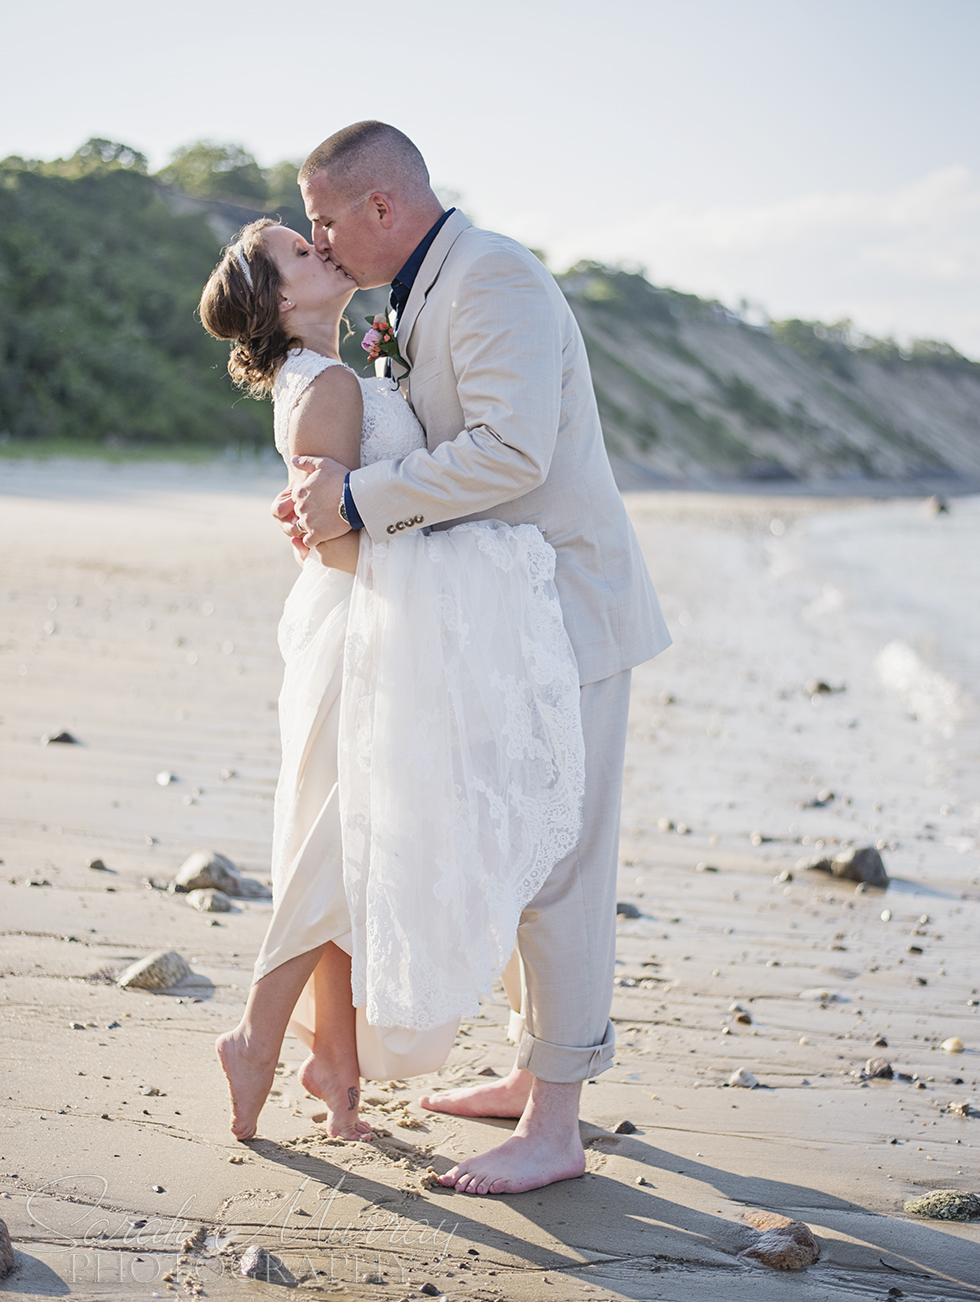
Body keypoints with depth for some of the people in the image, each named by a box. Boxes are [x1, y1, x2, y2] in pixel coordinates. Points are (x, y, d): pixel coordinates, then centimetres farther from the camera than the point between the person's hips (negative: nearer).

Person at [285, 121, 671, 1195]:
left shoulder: (493, 277, -17)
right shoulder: (425, 294, 15)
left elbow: (512, 452, -29)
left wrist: (361, 499, -23)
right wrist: (332, 496, 4)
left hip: (563, 610, -10)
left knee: (552, 863, -6)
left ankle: (554, 1126, 1)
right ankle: (533, 1073, 28)